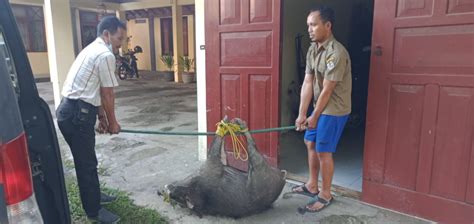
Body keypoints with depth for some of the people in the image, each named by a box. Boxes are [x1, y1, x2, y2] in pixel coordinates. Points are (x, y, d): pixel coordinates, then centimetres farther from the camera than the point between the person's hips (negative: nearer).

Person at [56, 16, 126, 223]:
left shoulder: (92, 50, 19)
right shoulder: (105, 55, -14)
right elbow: (107, 94, -10)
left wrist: (101, 117, 25)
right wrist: (112, 122, 3)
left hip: (70, 110, 10)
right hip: (77, 114, -10)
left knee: (86, 160, 22)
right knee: (87, 163, 2)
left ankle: (94, 195, 40)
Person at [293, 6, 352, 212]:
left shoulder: (337, 53, -25)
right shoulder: (312, 49, 2)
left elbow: (327, 90, -22)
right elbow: (308, 83, -2)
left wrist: (315, 116, -13)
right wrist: (302, 114, -5)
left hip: (334, 110, -9)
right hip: (320, 107, 9)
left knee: (323, 151, -1)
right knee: (310, 143, 16)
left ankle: (325, 195, 18)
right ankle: (312, 186, 32)